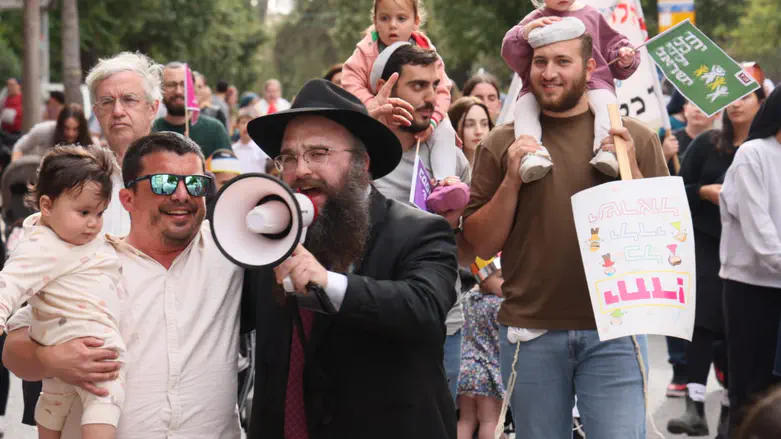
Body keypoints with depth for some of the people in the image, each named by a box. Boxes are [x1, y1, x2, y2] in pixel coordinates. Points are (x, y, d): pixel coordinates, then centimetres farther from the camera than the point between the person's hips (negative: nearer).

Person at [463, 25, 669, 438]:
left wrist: (631, 170, -9)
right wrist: (511, 180, -9)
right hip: (530, 332, 1)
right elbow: (482, 244, 4)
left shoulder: (636, 138, 4)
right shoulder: (502, 144, 5)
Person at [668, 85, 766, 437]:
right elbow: (679, 188, 5)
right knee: (703, 318, -10)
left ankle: (731, 410, 11)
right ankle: (695, 407, -14)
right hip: (706, 240, 0)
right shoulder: (707, 144, 5)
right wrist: (705, 191, -12)